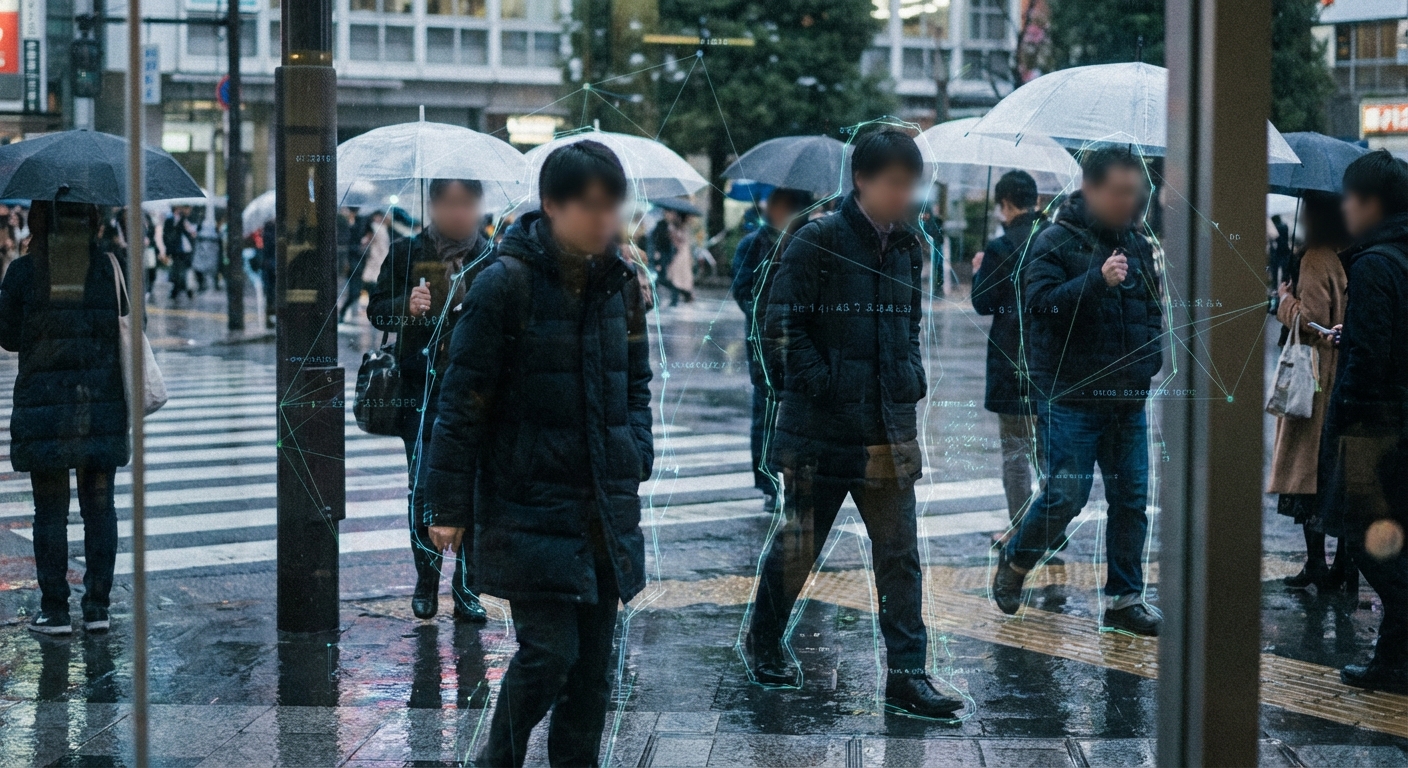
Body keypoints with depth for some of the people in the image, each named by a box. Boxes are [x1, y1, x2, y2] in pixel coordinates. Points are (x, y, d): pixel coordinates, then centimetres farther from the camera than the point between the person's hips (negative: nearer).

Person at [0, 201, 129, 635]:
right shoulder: (114, 267, -1)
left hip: (43, 409, -1)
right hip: (103, 405, 2)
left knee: (50, 511, 6)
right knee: (99, 506, 9)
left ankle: (55, 611, 8)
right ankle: (97, 608, 11)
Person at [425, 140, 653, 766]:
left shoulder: (619, 283, 7)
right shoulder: (506, 284, -11)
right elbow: (463, 401, -9)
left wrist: (639, 451, 5)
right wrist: (450, 509, -8)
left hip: (606, 510, 6)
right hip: (530, 508, -6)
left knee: (593, 663, 8)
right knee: (549, 653, -8)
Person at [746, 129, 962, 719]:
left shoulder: (908, 247, 11)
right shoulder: (817, 242, -8)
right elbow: (782, 326, -10)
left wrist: (911, 377, 8)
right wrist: (825, 384, -16)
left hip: (890, 429, 5)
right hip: (820, 427, -5)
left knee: (900, 554, 1)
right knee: (799, 542, 9)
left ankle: (907, 677, 3)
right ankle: (764, 640, 33)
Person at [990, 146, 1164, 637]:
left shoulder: (1138, 247, 14)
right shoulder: (1055, 243, -8)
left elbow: (1152, 309, 25)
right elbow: (1042, 304, -21)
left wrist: (1152, 350, 9)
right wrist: (1098, 280, -29)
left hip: (1128, 399, 6)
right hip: (1070, 398, -6)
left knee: (1131, 498, 5)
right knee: (1067, 495, -8)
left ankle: (1125, 599, 14)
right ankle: (1014, 561, 18)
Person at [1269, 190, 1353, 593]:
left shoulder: (1315, 260, -13)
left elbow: (1310, 321, -19)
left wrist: (1285, 297, -3)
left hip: (1317, 384, -7)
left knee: (1308, 472, -1)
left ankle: (1316, 564, 0)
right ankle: (1346, 566, 12)